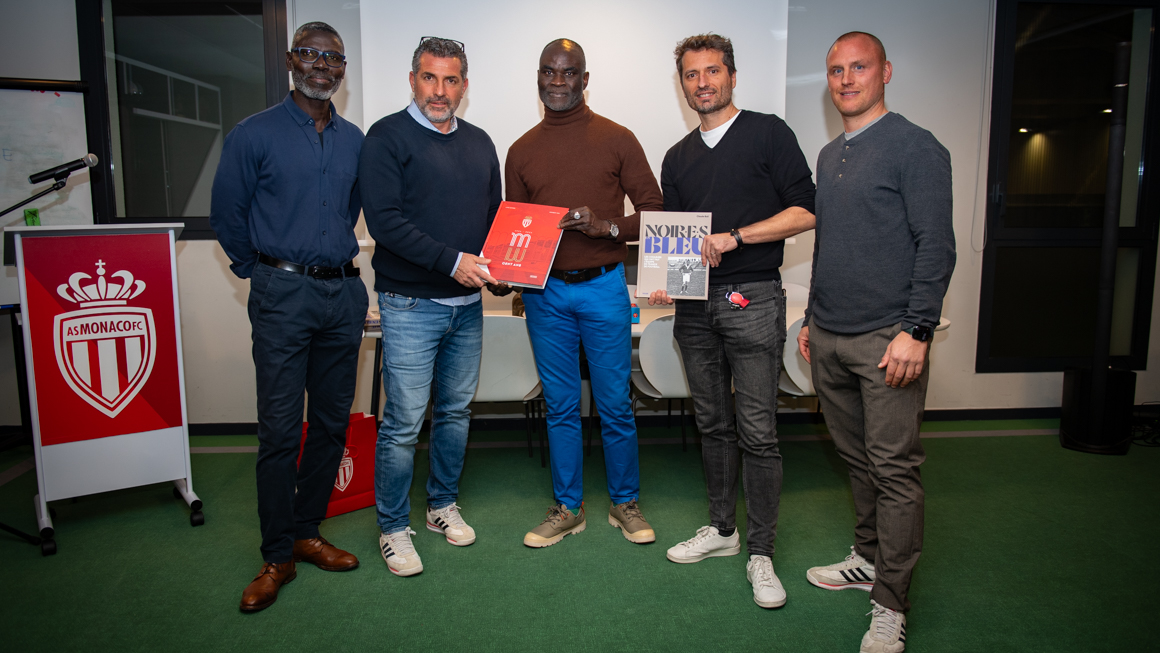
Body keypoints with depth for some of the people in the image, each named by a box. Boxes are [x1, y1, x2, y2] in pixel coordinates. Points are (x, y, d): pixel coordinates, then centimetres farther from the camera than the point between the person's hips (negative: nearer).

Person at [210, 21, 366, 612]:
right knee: (280, 429, -4)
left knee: (332, 422, 9)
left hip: (343, 293, 5)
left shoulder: (355, 141, 12)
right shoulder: (254, 135, -1)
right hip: (283, 296, -4)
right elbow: (227, 215, 4)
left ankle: (306, 532, 25)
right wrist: (261, 273, 10)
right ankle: (276, 557, 9)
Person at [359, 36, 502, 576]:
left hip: (467, 304, 6)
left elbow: (495, 215, 19)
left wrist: (497, 264, -1)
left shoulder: (479, 143, 14)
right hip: (411, 304, -6)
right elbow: (384, 219, -14)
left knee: (456, 410, 15)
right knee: (404, 421, -2)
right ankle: (393, 527, 15)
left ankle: (443, 505, 32)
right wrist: (451, 260, -20)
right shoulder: (388, 137, -4)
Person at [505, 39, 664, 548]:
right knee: (560, 406, 10)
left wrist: (606, 226, -17)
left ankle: (625, 503, 24)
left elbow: (654, 211, 0)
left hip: (602, 288, -2)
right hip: (544, 292, 3)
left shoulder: (616, 139, 1)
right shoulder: (522, 151, 10)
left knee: (615, 404, 4)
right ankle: (567, 508, 24)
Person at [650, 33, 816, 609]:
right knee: (713, 424, 13)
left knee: (757, 432, -4)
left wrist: (733, 237, -15)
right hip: (694, 306, 5)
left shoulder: (768, 133, 2)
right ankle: (721, 528, 28)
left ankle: (761, 553, 9)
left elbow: (806, 211, -6)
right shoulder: (678, 158, 17)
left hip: (751, 299, -5)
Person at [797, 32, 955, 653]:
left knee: (893, 468, -3)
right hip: (829, 339, 7)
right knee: (856, 457, 16)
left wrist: (916, 331, -18)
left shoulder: (915, 147, -5)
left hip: (886, 340, -7)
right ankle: (868, 558, 32)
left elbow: (936, 246, -11)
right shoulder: (828, 156, 17)